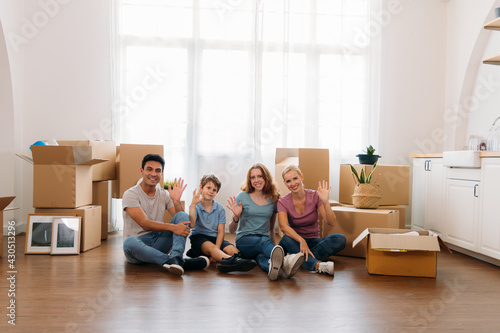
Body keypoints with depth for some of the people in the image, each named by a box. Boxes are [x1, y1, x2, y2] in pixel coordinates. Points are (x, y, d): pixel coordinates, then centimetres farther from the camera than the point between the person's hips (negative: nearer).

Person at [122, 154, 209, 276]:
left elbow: (183, 221, 4)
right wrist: (172, 227, -31)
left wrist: (176, 201, -12)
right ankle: (182, 263, -46)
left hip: (159, 242, 5)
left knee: (182, 216, -14)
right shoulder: (131, 194, -7)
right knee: (130, 242, -39)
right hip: (138, 245, -4)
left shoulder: (164, 195, 11)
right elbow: (144, 224, -19)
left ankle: (176, 257, -41)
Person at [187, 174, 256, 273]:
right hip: (199, 237, -8)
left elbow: (221, 231, 2)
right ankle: (228, 260, -66)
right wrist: (193, 204, -23)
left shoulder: (220, 209, 8)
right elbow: (191, 225, -19)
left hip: (215, 238, 8)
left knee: (233, 249, -21)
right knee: (210, 246, -39)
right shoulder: (195, 207, 1)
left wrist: (217, 247, -15)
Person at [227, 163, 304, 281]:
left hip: (264, 239, 3)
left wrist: (274, 246, 16)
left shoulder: (273, 199, 11)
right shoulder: (242, 197, 2)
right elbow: (231, 230, 4)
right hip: (244, 240, -3)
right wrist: (236, 217, -15)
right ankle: (284, 263, -70)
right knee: (264, 242, -39)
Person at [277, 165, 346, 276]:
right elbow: (283, 226, -25)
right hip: (295, 242, -1)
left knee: (340, 239, -27)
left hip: (314, 242, 1)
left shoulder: (314, 196, -5)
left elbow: (331, 222, -13)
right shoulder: (283, 202, -6)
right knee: (286, 239, -37)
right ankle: (317, 265, -53)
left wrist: (325, 202, -29)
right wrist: (301, 241, -42)